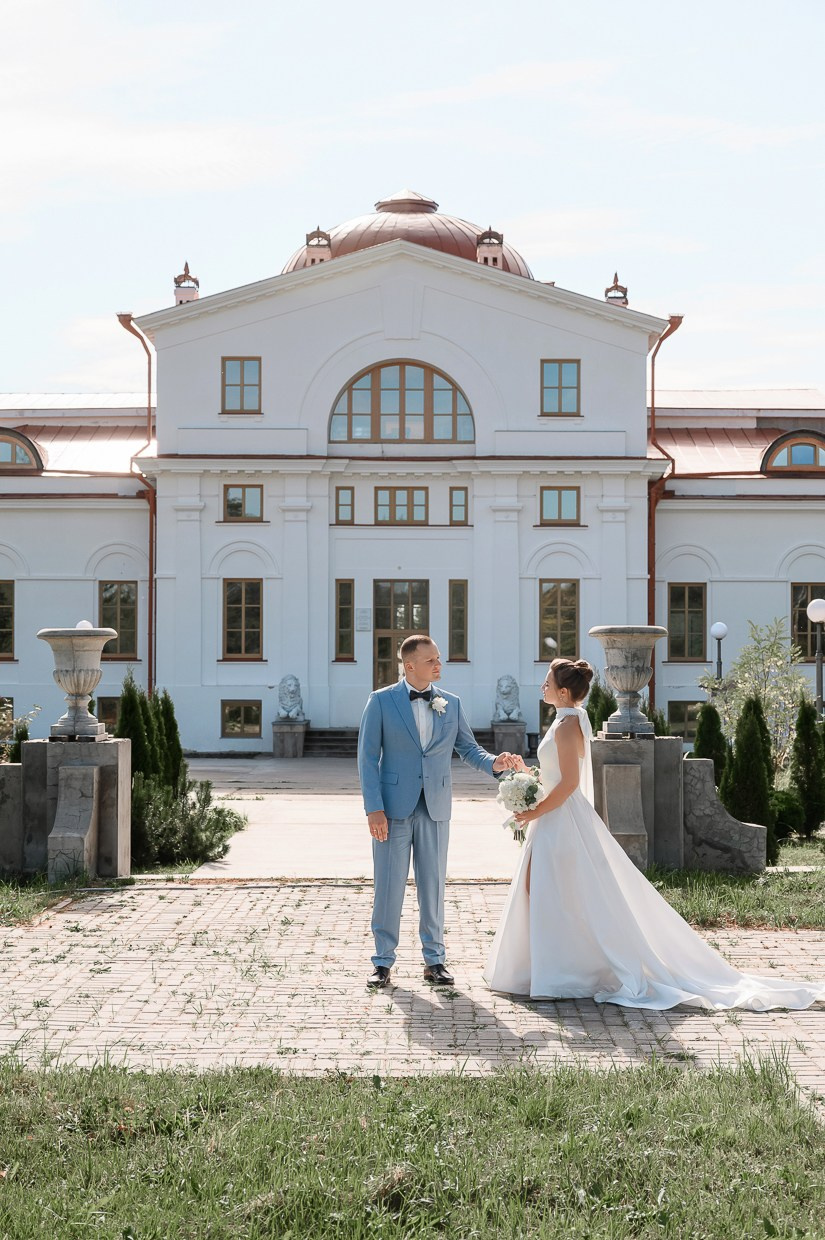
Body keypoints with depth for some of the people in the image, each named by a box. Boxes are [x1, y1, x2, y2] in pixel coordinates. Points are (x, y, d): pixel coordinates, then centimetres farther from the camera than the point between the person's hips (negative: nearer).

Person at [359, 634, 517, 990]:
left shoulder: (451, 704, 7)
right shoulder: (381, 701, -3)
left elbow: (468, 748, 9)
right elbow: (368, 757, -5)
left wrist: (493, 762, -13)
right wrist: (374, 809, -12)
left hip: (435, 807, 3)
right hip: (393, 807, -3)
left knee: (433, 885, 8)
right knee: (389, 885, 1)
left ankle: (434, 961, 17)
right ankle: (383, 961, 12)